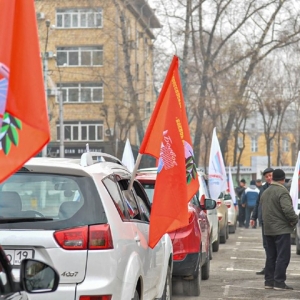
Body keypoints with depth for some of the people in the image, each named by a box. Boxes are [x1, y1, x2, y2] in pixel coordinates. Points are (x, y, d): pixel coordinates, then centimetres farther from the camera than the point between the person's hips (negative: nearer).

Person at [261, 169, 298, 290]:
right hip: (281, 230, -9)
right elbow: (288, 209, -25)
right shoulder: (282, 191, -15)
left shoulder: (265, 192, 14)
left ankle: (269, 281, 16)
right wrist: (294, 220, -10)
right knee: (283, 257, -5)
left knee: (271, 257, 14)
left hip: (268, 230, 9)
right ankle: (279, 282, -8)